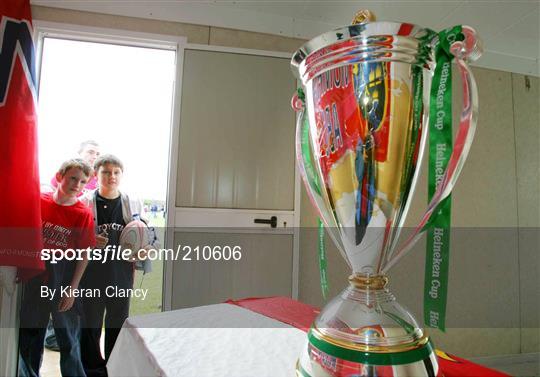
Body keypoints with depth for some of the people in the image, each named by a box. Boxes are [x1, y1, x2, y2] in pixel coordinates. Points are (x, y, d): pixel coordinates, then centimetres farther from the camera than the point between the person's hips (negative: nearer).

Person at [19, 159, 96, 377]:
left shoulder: (84, 214, -11)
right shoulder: (38, 201, -4)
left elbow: (84, 255, -9)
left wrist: (73, 288, -10)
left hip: (65, 279, -2)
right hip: (35, 276, 3)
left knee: (69, 338, 10)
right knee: (30, 336, 18)